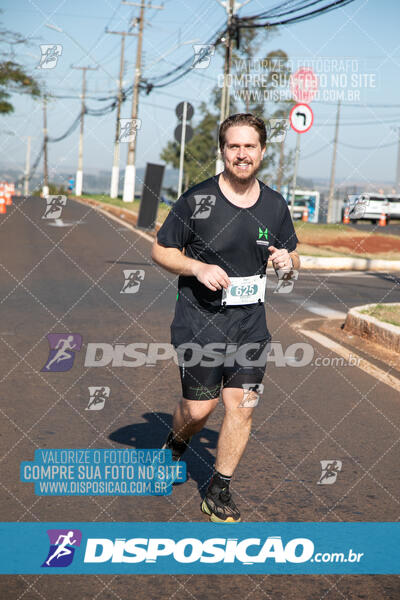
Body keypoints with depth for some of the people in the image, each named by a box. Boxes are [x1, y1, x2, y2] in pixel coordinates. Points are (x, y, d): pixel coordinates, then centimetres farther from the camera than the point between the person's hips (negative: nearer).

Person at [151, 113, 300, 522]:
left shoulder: (275, 205, 5)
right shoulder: (196, 199, -8)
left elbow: (292, 259, 16)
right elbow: (160, 250, -1)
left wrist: (288, 262, -8)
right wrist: (198, 267, -18)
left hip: (250, 323, 3)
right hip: (198, 322, -3)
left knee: (241, 407, 0)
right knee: (199, 408, 2)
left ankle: (219, 492, 17)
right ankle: (174, 446, 38)